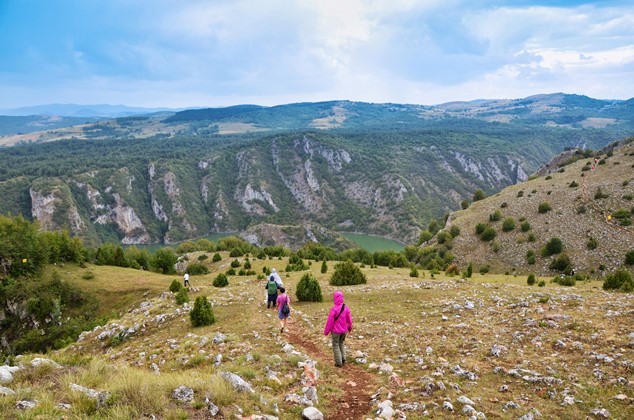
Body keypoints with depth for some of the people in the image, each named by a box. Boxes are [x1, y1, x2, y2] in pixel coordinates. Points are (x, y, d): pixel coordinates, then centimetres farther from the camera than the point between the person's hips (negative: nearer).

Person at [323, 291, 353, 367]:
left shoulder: (334, 309, -22)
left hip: (335, 331, -5)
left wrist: (326, 331, -4)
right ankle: (343, 359, 22)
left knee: (336, 346, 8)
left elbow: (330, 322, -16)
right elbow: (349, 319, 6)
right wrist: (350, 328, 24)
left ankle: (338, 363, 12)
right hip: (344, 331, 5)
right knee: (341, 344, 23)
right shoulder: (346, 308, -6)